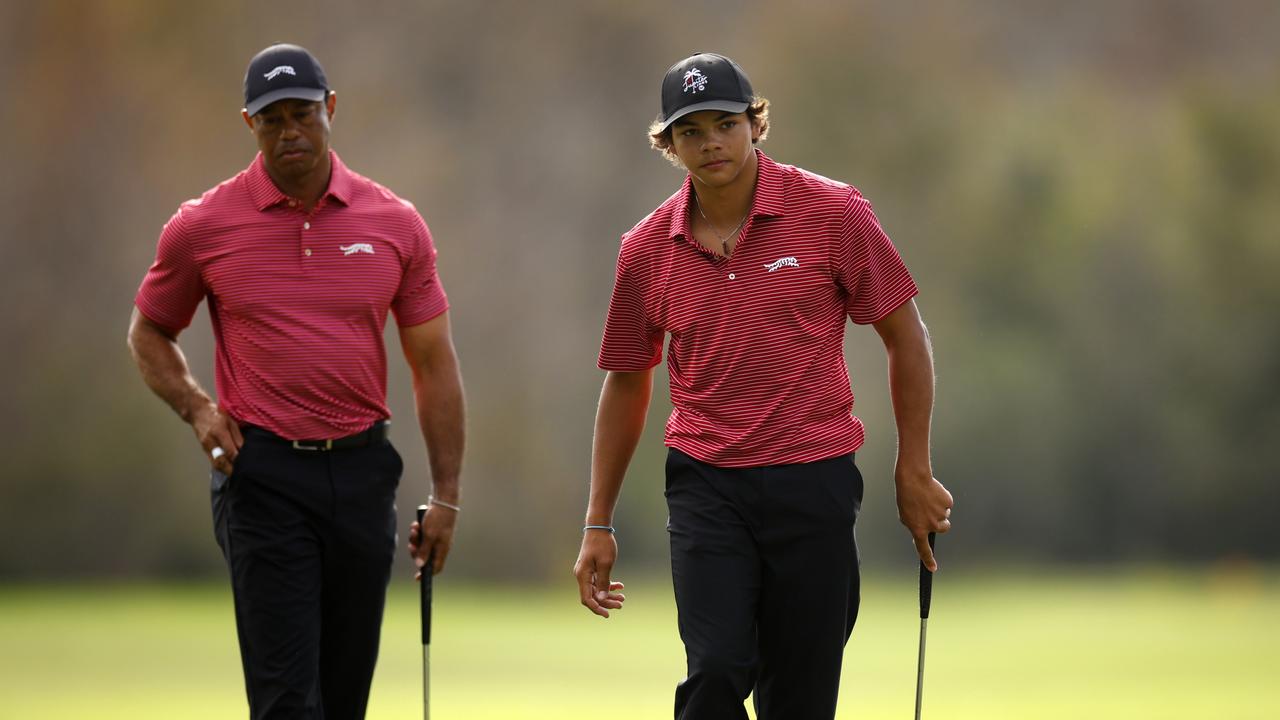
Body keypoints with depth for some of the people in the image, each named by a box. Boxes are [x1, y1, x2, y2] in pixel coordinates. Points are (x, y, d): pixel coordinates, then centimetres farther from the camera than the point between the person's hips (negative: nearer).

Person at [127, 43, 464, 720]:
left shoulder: (396, 224, 3)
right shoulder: (202, 226, -2)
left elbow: (433, 361, 7)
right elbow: (149, 332, 13)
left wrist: (446, 495, 4)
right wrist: (197, 408, -5)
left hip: (362, 471, 3)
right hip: (262, 473, -3)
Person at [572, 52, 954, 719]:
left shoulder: (834, 214, -4)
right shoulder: (646, 250, 3)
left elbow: (905, 338, 3)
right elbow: (627, 382, 14)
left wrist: (914, 473, 2)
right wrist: (598, 523, 14)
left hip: (814, 484, -1)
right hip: (704, 485, 1)